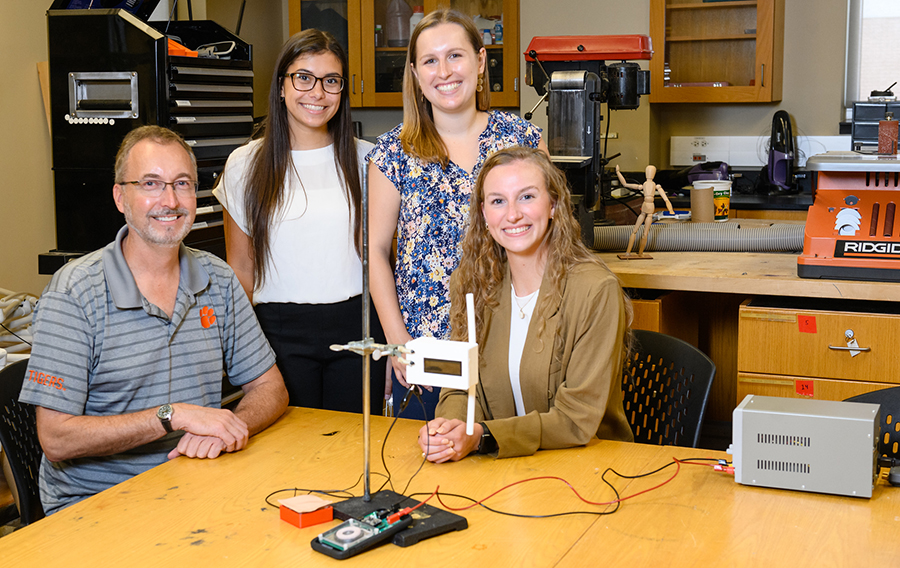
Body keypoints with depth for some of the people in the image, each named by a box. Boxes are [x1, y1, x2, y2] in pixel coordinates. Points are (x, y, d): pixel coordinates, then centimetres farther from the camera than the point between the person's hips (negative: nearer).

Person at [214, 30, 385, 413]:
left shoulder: (365, 160, 5)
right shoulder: (245, 165, 3)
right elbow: (241, 269, 8)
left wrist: (390, 344, 7)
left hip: (356, 326, 1)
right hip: (282, 333, 0)